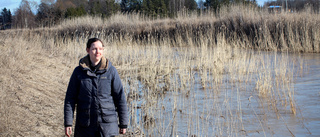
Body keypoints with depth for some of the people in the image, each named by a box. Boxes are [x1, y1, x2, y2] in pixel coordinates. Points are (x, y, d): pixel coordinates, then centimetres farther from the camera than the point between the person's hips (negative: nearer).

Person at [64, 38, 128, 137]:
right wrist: (68, 123, -2)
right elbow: (70, 98, 3)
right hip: (85, 126, 1)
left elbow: (120, 98, 3)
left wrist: (123, 124, 3)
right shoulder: (79, 71, 1)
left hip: (107, 124, -1)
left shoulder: (111, 71, -1)